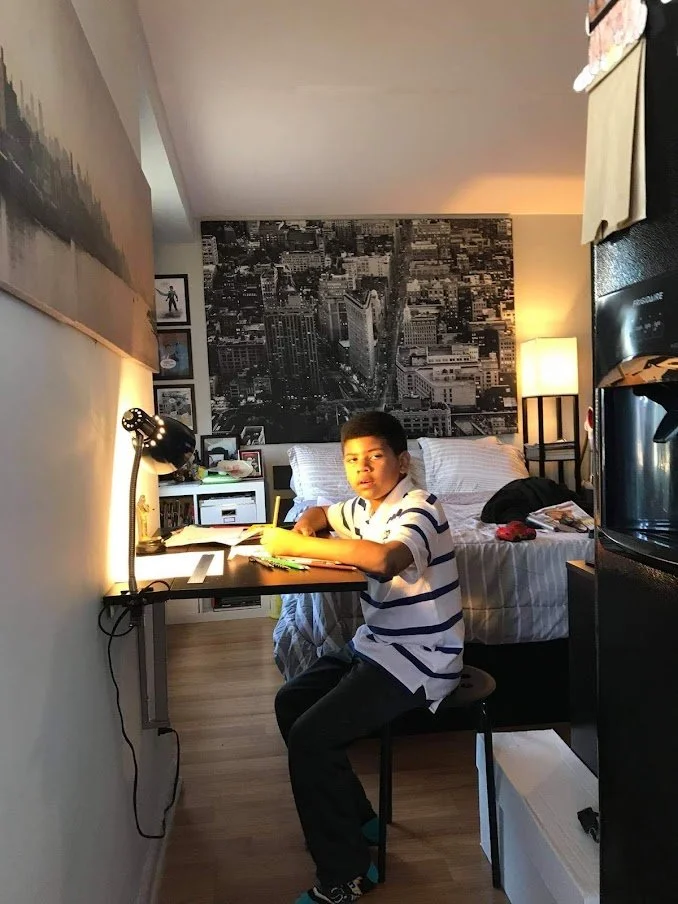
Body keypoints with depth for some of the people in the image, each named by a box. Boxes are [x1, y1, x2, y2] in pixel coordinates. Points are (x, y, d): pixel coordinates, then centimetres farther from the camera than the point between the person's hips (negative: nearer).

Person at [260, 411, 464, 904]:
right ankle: (357, 818, 23)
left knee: (311, 735, -17)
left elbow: (385, 557, -42)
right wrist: (300, 533, 1)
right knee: (290, 702, 11)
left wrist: (297, 546, -33)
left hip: (419, 657, -10)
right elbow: (320, 514, 27)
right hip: (375, 643, 10)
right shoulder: (365, 507, 7)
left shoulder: (419, 509, -20)